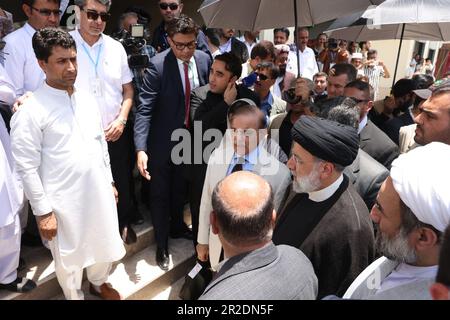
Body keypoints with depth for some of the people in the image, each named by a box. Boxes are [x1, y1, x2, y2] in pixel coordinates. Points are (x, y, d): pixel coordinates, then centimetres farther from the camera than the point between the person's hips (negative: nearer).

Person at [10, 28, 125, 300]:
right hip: (65, 201, -5)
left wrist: (109, 181, 13)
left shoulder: (87, 99, 3)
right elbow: (27, 168, -13)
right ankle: (75, 296, 44)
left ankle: (99, 282, 51)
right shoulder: (30, 112, -15)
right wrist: (43, 211, -11)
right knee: (70, 258, 16)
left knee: (105, 245, 22)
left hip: (99, 193, 5)